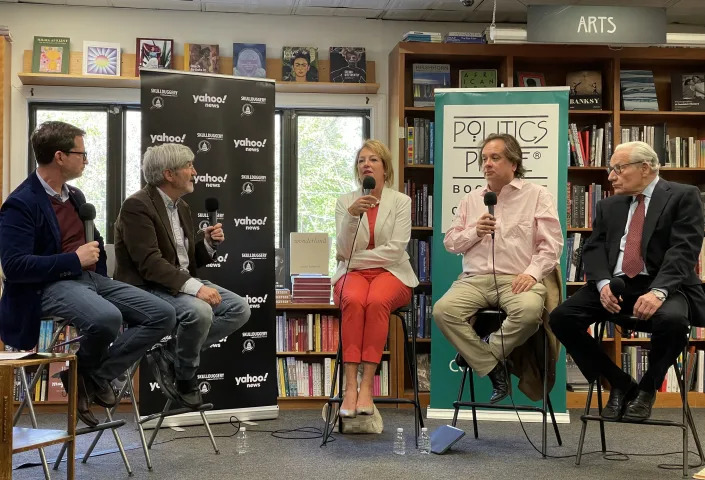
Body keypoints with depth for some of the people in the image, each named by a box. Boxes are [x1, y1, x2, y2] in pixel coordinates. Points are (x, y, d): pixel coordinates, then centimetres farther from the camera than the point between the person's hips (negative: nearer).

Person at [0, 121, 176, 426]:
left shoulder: (75, 195, 16)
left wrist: (96, 251, 7)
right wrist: (75, 259, -18)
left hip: (90, 278, 8)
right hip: (50, 286, -8)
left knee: (163, 315, -9)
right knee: (106, 318, -39)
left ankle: (95, 376, -6)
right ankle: (80, 373, -6)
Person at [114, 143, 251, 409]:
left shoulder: (182, 207, 14)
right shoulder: (137, 206, -15)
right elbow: (150, 263, -25)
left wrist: (207, 242, -1)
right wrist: (194, 287, -35)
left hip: (183, 284, 9)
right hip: (148, 288, -9)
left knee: (240, 308, -7)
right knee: (200, 311, -34)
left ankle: (170, 354, -5)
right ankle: (184, 376, -8)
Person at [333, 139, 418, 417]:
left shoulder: (401, 202, 3)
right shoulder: (345, 202, 7)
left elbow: (395, 250, -8)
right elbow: (343, 251, -6)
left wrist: (354, 257, -8)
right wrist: (352, 214, -21)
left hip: (391, 272, -1)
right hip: (352, 273, 1)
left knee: (377, 301, -36)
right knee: (353, 301, -35)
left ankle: (367, 384, -34)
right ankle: (350, 386, -37)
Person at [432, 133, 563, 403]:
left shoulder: (537, 196, 10)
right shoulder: (471, 200, 22)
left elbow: (551, 244, 3)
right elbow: (450, 242, 20)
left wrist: (532, 273, -13)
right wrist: (475, 232, 0)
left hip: (516, 279, -3)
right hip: (475, 279, 3)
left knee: (529, 310, -38)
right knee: (443, 310, -27)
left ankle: (476, 355, -14)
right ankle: (492, 368, -16)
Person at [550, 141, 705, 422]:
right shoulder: (608, 206, 18)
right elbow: (594, 249, 7)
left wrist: (658, 292, -28)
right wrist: (603, 284, -16)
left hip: (664, 286, -4)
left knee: (673, 320, -38)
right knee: (561, 318, -19)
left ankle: (647, 388, -6)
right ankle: (620, 384, -1)